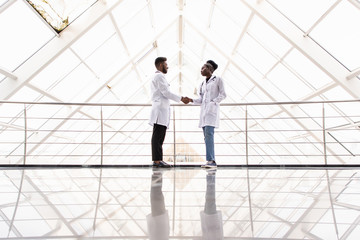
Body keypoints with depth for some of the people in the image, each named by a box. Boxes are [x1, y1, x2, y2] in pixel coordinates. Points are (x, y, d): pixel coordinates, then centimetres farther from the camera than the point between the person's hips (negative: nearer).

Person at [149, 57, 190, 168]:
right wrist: (181, 98, -6)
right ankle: (157, 160, -9)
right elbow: (166, 92, -13)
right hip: (160, 109, -10)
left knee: (159, 137, 8)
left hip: (161, 110, 10)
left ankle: (157, 160, 10)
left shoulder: (157, 76, 26)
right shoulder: (159, 76, -6)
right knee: (158, 136, -10)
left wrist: (180, 98, 18)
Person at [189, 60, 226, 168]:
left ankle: (210, 160, -21)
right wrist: (191, 100, 0)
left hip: (212, 110, -6)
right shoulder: (203, 84, 20)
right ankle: (212, 161, 4)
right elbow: (201, 100, 16)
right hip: (204, 111, 7)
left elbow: (223, 94, 0)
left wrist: (214, 102, -13)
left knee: (208, 134, -20)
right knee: (206, 136, 1)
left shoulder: (218, 80, 5)